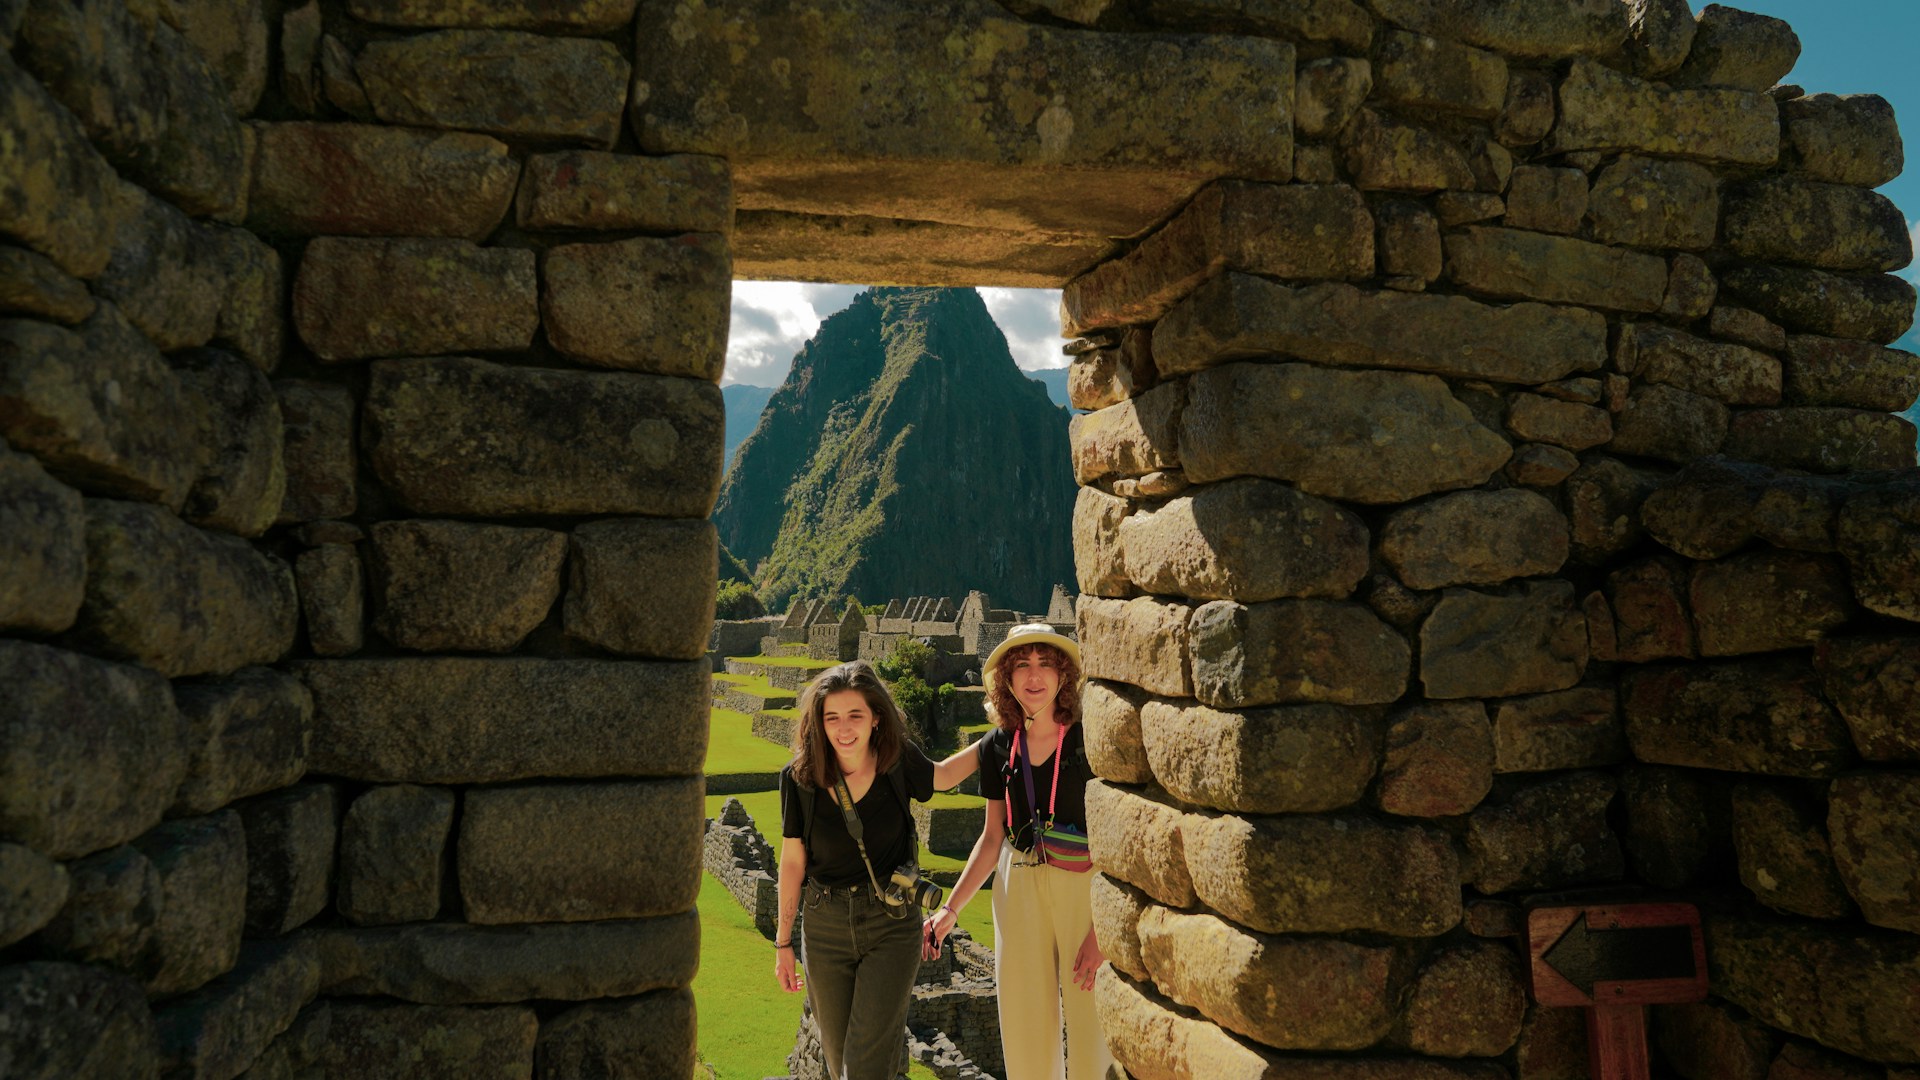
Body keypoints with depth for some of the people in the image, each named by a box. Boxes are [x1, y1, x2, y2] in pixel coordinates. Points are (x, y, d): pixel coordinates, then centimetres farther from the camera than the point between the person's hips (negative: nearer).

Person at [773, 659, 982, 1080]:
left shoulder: (896, 760, -10)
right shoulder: (799, 777, -11)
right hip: (825, 929, 2)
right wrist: (783, 943, 7)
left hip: (892, 925, -1)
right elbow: (793, 861, 0)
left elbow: (941, 777, 14)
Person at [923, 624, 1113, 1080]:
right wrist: (951, 910, 7)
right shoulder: (997, 748, 5)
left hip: (1086, 888, -3)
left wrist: (1102, 930, -15)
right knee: (1026, 1026, 8)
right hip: (1019, 888, 4)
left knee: (1092, 1026, -1)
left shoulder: (1090, 740, -9)